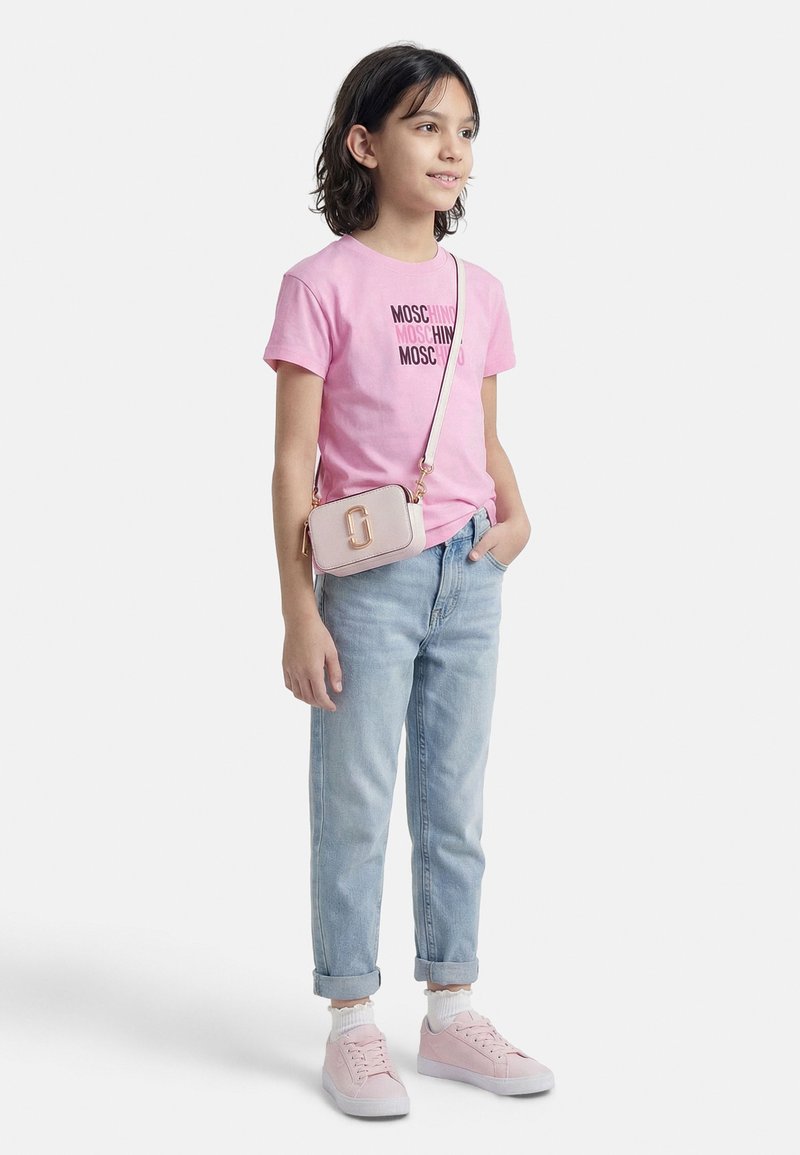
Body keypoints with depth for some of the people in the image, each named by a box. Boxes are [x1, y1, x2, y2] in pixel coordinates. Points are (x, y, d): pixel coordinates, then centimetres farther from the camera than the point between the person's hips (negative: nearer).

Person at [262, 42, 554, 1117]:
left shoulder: (480, 291, 9)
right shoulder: (323, 282, -7)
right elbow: (293, 462, -8)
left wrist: (515, 513, -3)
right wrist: (299, 612, -12)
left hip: (469, 578, 5)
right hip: (368, 579, -5)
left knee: (456, 807, 13)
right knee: (355, 808, 3)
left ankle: (451, 1009, 26)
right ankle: (352, 1025, 15)